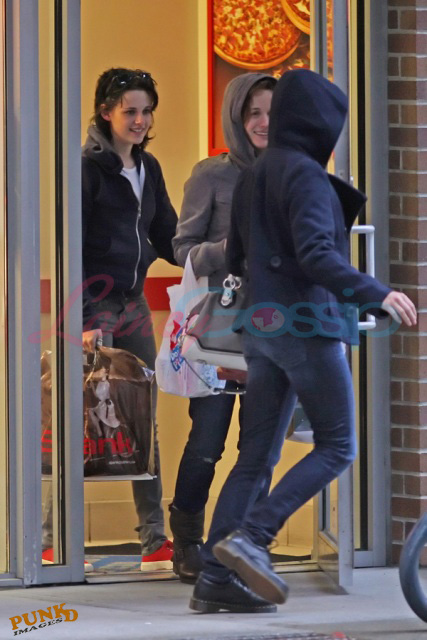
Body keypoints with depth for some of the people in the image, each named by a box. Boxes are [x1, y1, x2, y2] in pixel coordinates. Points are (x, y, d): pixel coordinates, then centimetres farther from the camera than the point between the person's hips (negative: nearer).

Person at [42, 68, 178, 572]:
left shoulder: (148, 168, 12)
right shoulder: (88, 168, -10)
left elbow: (166, 237, 16)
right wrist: (83, 320, -19)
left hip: (134, 304, 7)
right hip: (95, 307, -7)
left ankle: (155, 540, 8)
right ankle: (52, 537, 3)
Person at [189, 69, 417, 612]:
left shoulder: (252, 178, 14)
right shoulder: (305, 174, -12)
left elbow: (236, 259, 19)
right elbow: (316, 253, -23)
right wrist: (375, 295, -28)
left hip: (261, 326, 8)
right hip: (307, 325, -8)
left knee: (255, 457, 7)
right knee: (336, 448, -1)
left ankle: (215, 580, 2)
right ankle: (250, 537, -13)